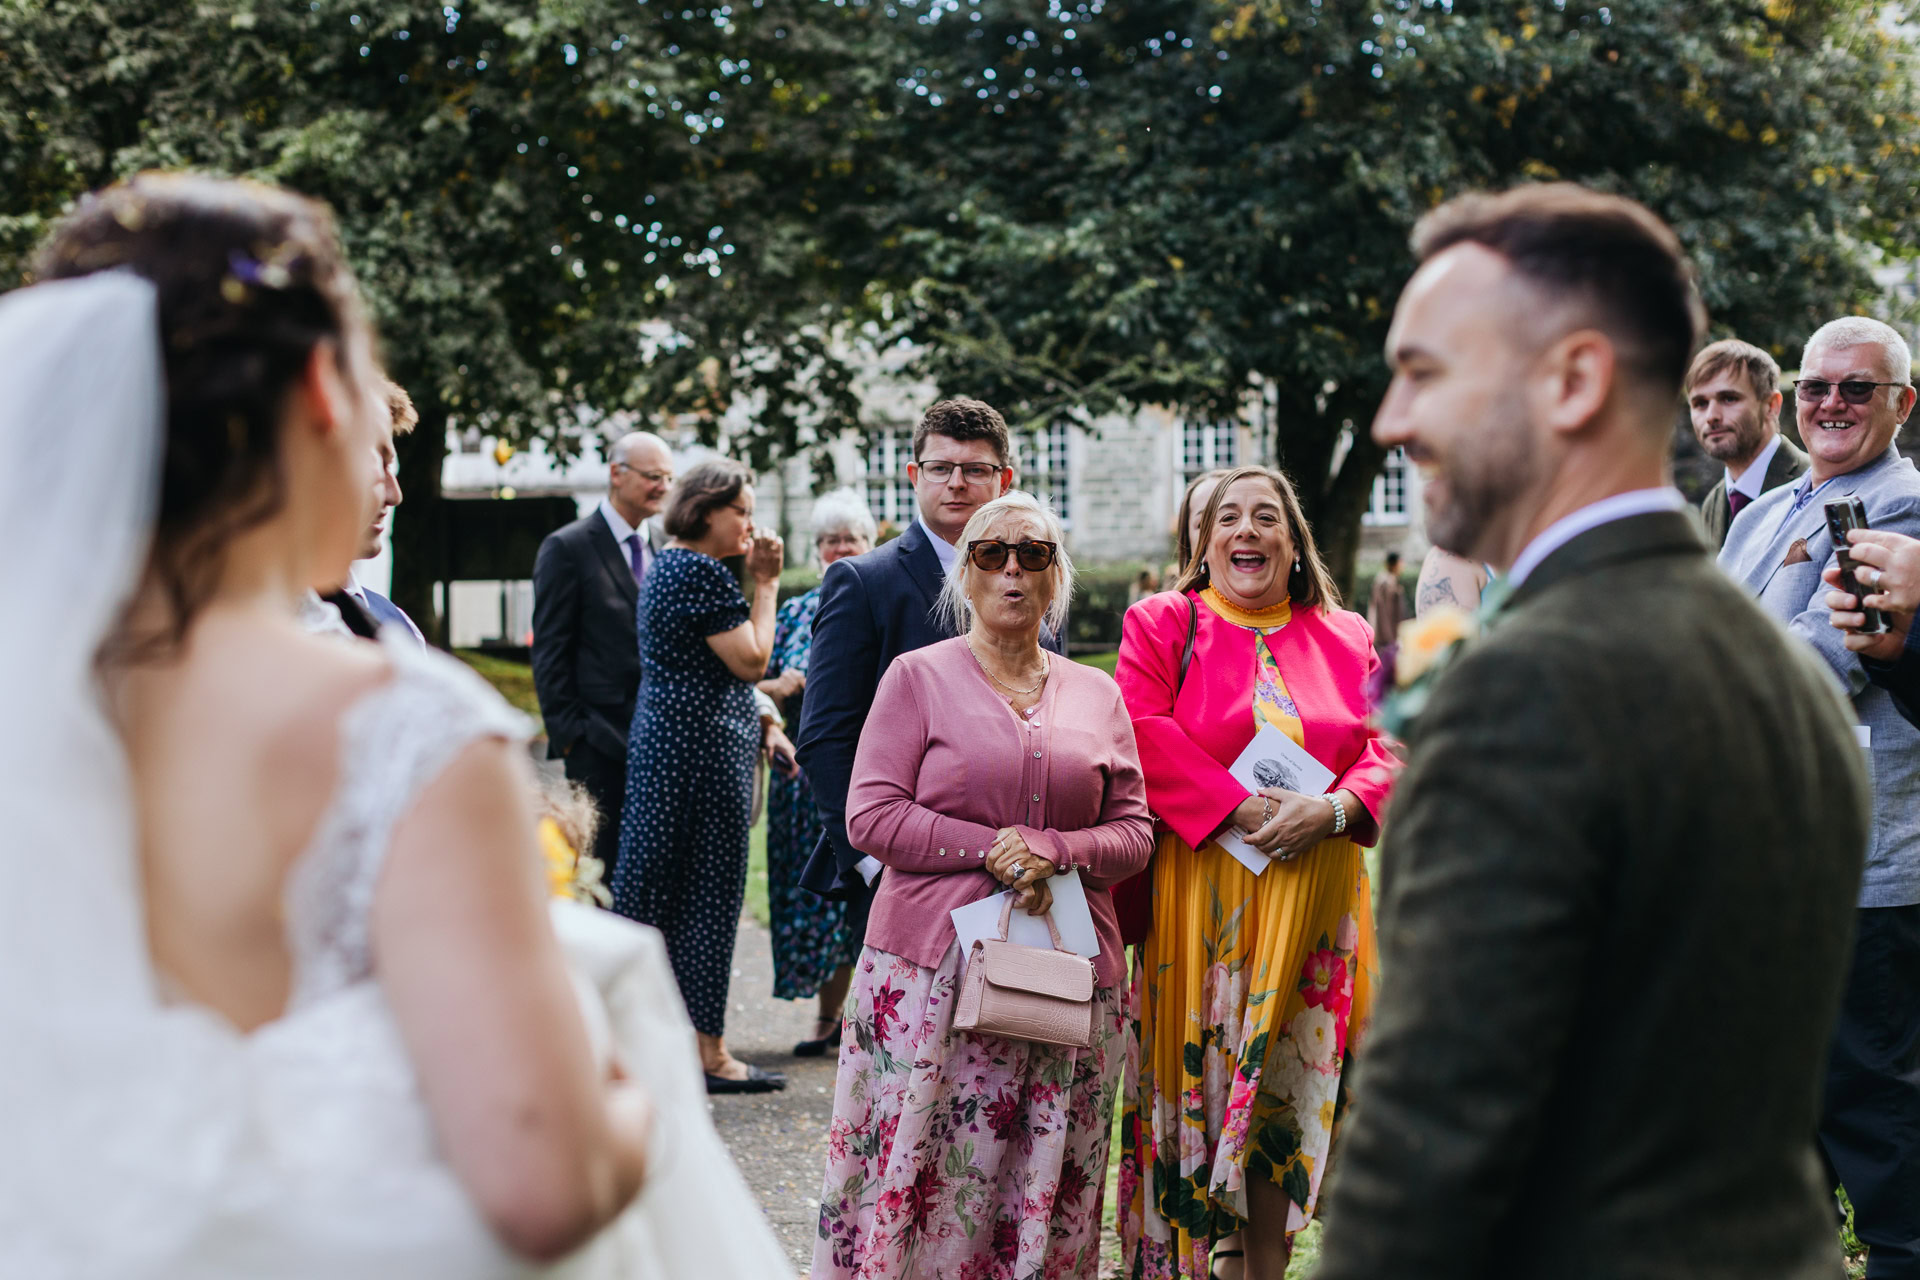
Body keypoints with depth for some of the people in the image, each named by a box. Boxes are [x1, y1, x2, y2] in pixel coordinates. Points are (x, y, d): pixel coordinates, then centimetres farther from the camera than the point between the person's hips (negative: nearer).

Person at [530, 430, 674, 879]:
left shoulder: (671, 546, 12)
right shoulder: (567, 548, -4)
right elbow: (550, 652, -5)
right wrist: (567, 733, -9)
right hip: (599, 740, -5)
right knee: (600, 871, -1)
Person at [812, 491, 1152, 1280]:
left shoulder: (1097, 696, 14)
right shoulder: (917, 677, 5)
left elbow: (1133, 829, 11)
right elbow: (870, 815, -3)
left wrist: (1055, 850, -9)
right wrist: (990, 849, -12)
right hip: (934, 966, -3)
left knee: (1045, 1190, 3)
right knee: (917, 1175, -6)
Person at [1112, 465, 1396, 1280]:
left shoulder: (1345, 638, 12)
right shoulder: (1162, 624, 4)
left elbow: (1384, 752, 6)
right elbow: (1144, 737, -9)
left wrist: (1331, 809, -14)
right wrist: (1237, 809, -18)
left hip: (1311, 901, 3)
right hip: (1198, 898, -3)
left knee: (1286, 1089, 4)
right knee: (1202, 1076, -2)